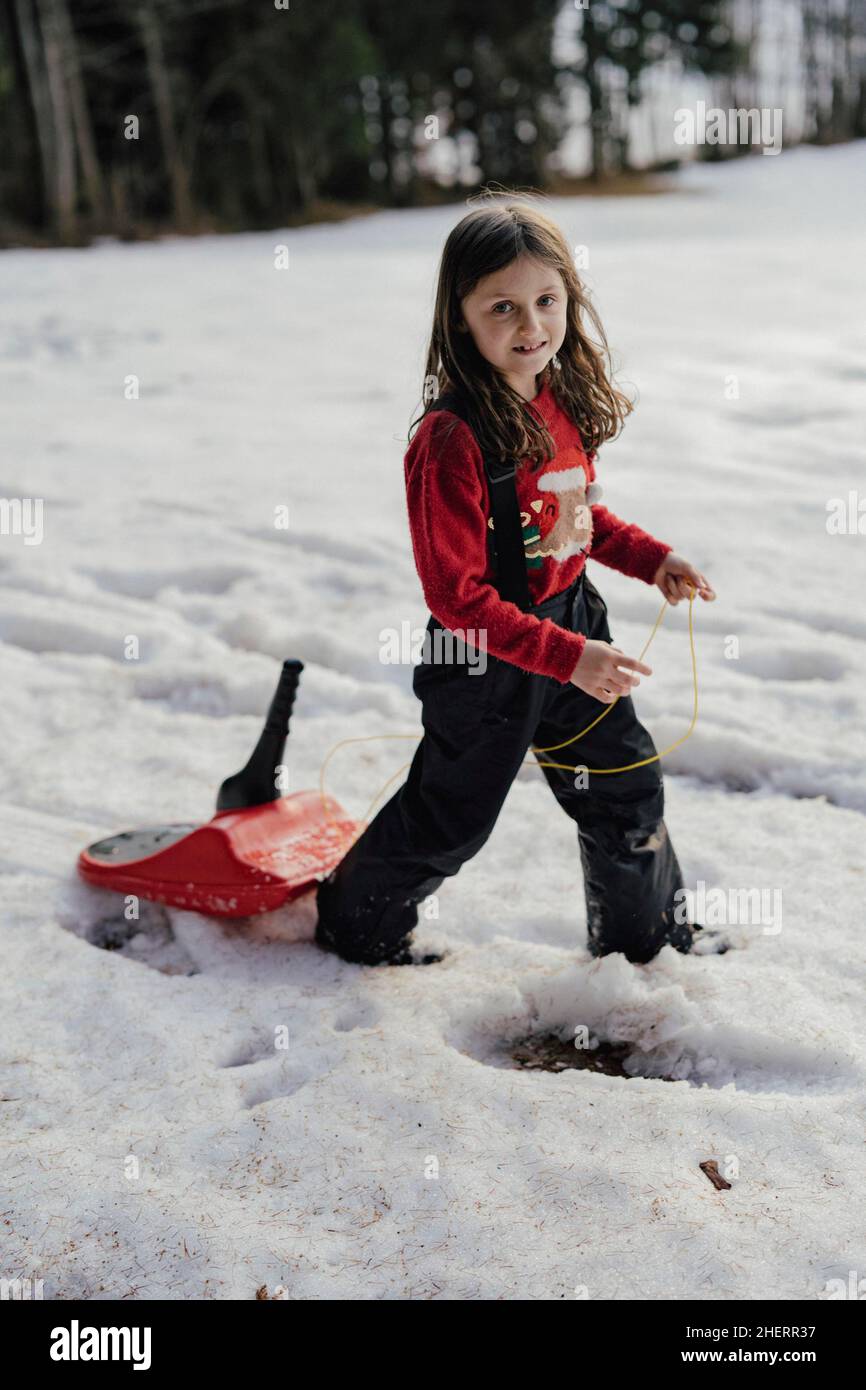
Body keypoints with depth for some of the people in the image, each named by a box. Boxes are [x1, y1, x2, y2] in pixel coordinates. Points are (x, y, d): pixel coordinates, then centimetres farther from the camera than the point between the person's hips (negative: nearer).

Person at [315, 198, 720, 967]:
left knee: (627, 783, 19)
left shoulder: (562, 399, -2)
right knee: (451, 816, 11)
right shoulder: (451, 439, -27)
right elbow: (459, 599, -26)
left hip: (574, 622, 7)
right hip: (488, 654, -7)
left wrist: (651, 558, 3)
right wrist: (568, 658, -29)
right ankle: (356, 923, 38)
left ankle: (648, 933, 43)